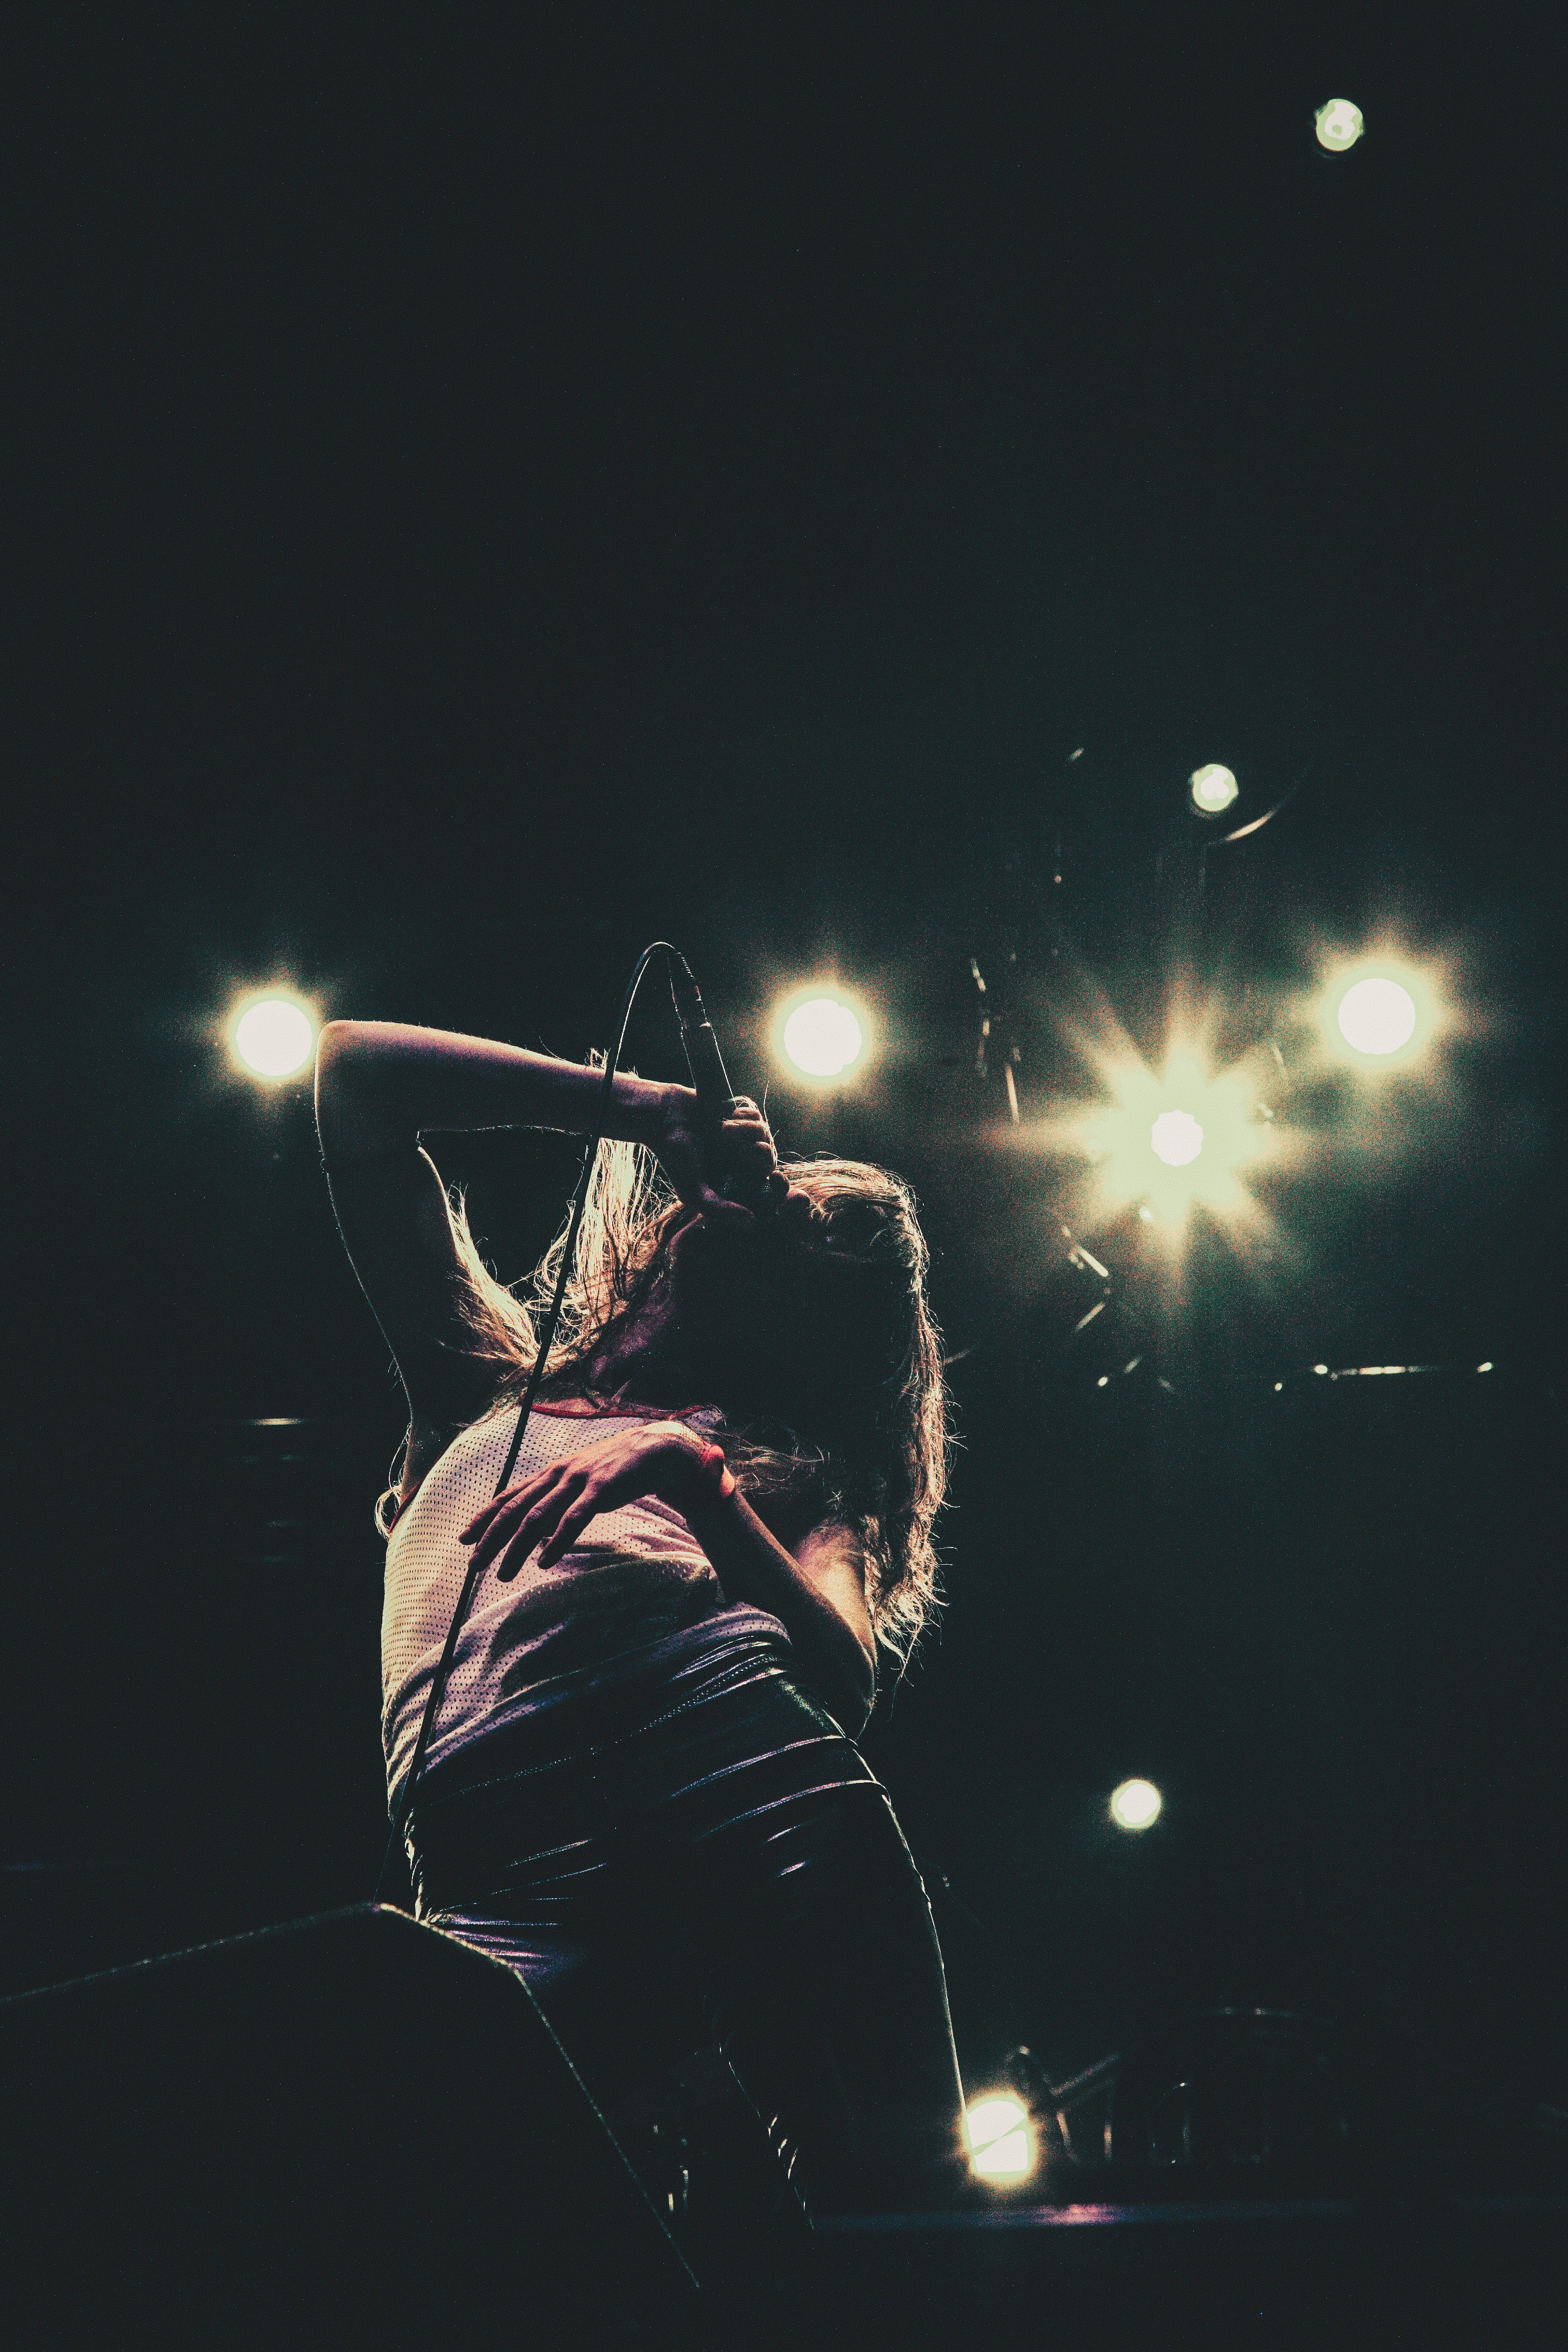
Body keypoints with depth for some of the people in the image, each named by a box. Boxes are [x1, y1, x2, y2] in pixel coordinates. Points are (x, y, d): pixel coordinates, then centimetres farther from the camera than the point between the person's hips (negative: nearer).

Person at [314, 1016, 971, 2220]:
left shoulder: (804, 1466, 34)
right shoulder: (492, 1385, 39)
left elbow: (843, 1668, 9)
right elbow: (355, 1072, 40)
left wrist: (691, 1473, -4)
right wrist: (632, 1104, 37)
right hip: (495, 1855, 0)